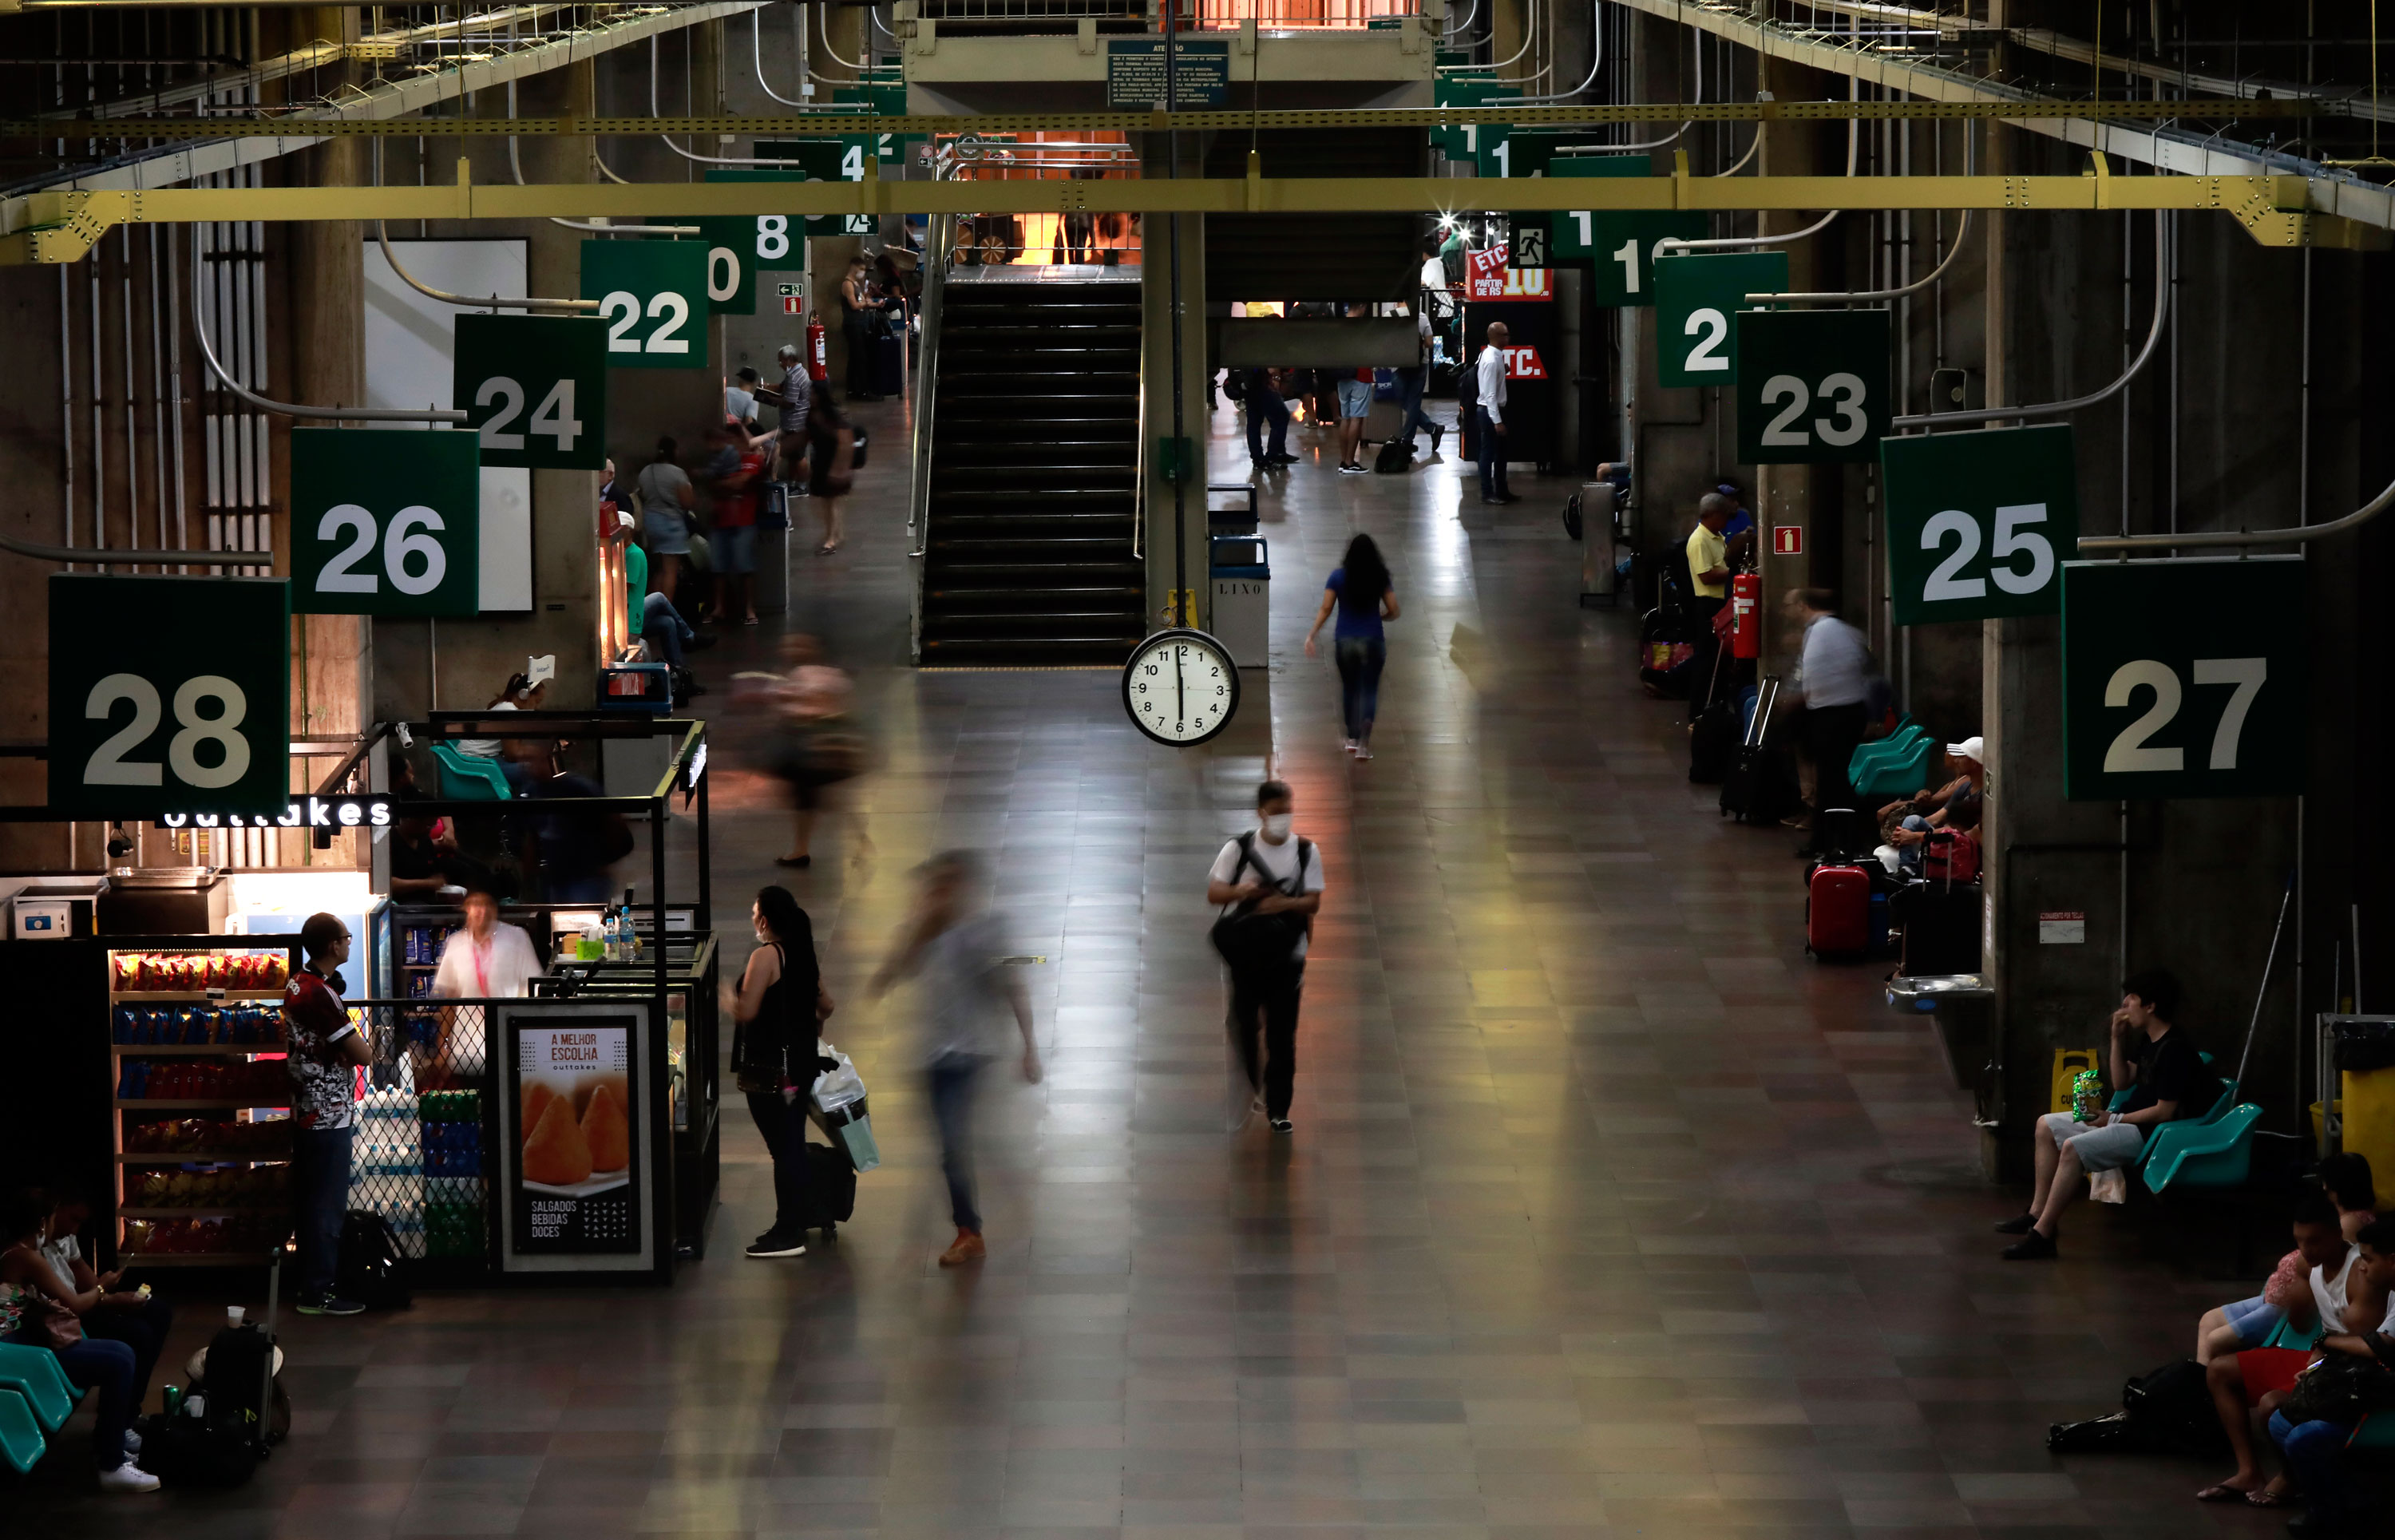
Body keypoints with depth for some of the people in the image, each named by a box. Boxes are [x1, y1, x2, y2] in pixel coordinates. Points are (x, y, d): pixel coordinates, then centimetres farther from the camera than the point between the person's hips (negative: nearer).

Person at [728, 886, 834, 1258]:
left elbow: (745, 1011, -21)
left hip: (768, 1070, -8)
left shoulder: (765, 957, -17)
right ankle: (800, 1218, 25)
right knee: (793, 1143, 17)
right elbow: (825, 1006, 14)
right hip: (800, 1065, 8)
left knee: (783, 1147, -4)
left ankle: (789, 1234, -1)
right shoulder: (803, 956, 8)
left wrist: (727, 1000, -1)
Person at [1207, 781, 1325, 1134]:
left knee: (1282, 1035, 1)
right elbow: (1214, 892, -3)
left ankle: (1278, 1109, 8)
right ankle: (1249, 1090, 25)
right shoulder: (1238, 849, -2)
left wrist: (1284, 903, -23)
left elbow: (1313, 903, -3)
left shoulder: (1306, 852, 1)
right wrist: (1241, 891, -24)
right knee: (1243, 1025, 4)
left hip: (1287, 954, 0)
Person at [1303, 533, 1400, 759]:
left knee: (1349, 688, 19)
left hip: (1344, 641, 1)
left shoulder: (1338, 577, -4)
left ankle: (1353, 738, 26)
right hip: (1372, 640, -1)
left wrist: (1311, 635, -1)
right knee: (1369, 690, 2)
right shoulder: (1381, 578, -4)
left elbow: (1325, 610, -7)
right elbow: (1393, 611, -1)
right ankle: (1364, 742, -17)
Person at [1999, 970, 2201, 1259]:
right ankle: (2038, 1213, 9)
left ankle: (2042, 1235, -27)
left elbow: (2164, 1112, -23)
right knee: (2046, 1127, 11)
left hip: (2150, 1133, -11)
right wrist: (2118, 1039, 5)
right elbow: (2122, 1082, 18)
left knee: (2073, 1148, -30)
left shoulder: (2175, 1050, -21)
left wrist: (2114, 1120, -16)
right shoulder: (2148, 1041, 10)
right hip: (2129, 1121, 11)